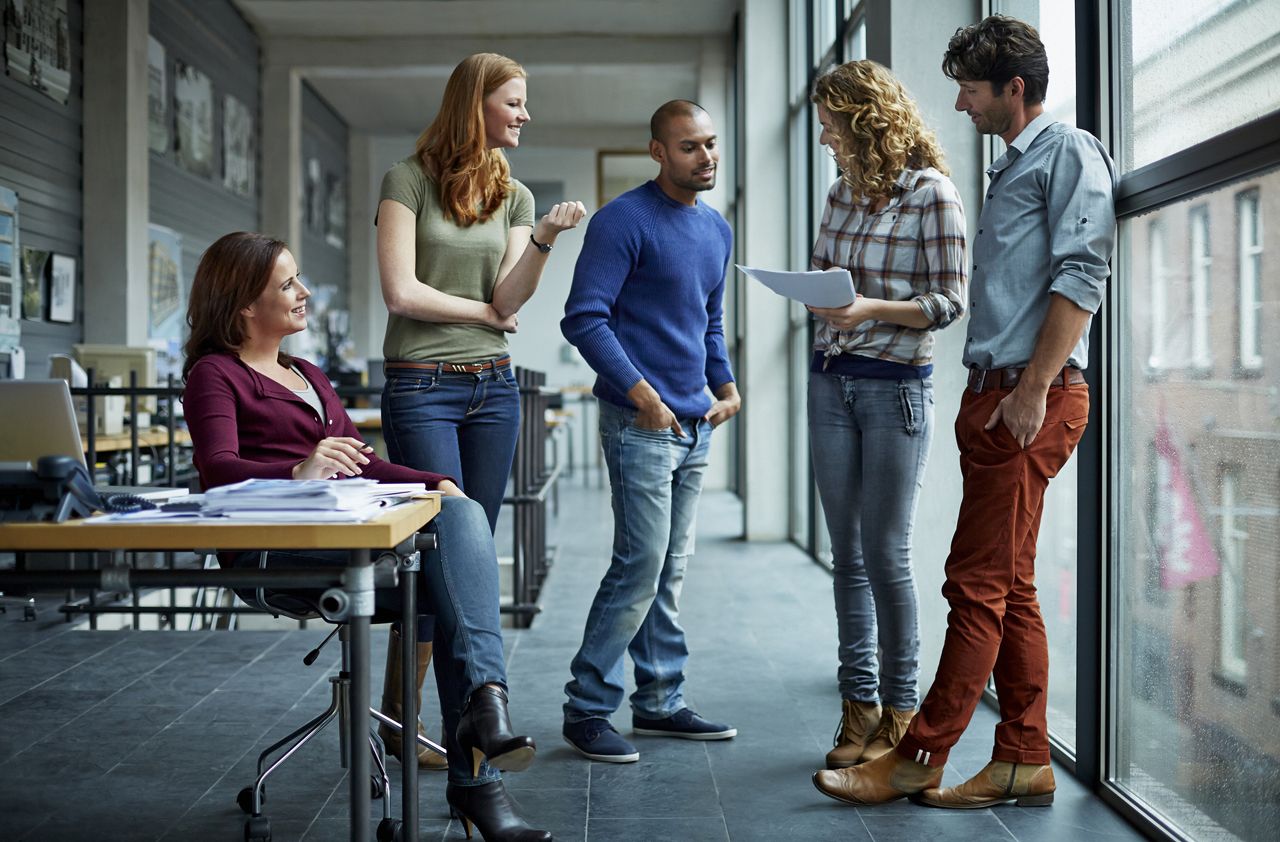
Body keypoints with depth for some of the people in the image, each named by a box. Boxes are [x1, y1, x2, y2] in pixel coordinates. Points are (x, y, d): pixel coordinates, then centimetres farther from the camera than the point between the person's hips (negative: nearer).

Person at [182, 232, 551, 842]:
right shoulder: (215, 375, 6)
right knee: (451, 554, -31)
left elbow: (362, 462, 25)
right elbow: (219, 469, -13)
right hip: (278, 549, -6)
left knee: (461, 514, -28)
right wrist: (299, 473, -34)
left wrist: (434, 484, 5)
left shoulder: (308, 375, 31)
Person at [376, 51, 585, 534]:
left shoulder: (515, 197, 12)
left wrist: (545, 237, -15)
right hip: (421, 387, -5)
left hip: (494, 387, 5)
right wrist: (488, 314, -1)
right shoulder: (409, 180, -2)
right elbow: (401, 294, -10)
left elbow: (510, 299, -1)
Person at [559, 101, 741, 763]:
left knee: (672, 570, 12)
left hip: (695, 424, 8)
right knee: (641, 565, -10)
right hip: (640, 423, -8)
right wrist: (639, 390, -21)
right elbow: (585, 318, -15)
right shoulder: (623, 222, -9)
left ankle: (660, 701, 21)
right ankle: (587, 709, 1)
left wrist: (725, 382, 9)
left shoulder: (717, 229, 16)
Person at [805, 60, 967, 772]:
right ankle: (860, 705, 16)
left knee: (885, 554, -2)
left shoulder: (931, 193, -8)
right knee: (848, 553, 8)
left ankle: (900, 710, 12)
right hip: (831, 382, 6)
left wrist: (872, 308, -22)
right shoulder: (845, 191, 11)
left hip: (896, 388, -6)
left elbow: (950, 301, -10)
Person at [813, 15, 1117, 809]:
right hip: (993, 395, 10)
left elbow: (1080, 275, -15)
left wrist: (1034, 388, -21)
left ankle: (919, 759, -2)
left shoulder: (1069, 151, -4)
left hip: (1033, 397, -10)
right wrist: (986, 397, 18)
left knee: (982, 585, -6)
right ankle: (1024, 762, 15)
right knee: (1009, 589, 9)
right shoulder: (1011, 168, 24)